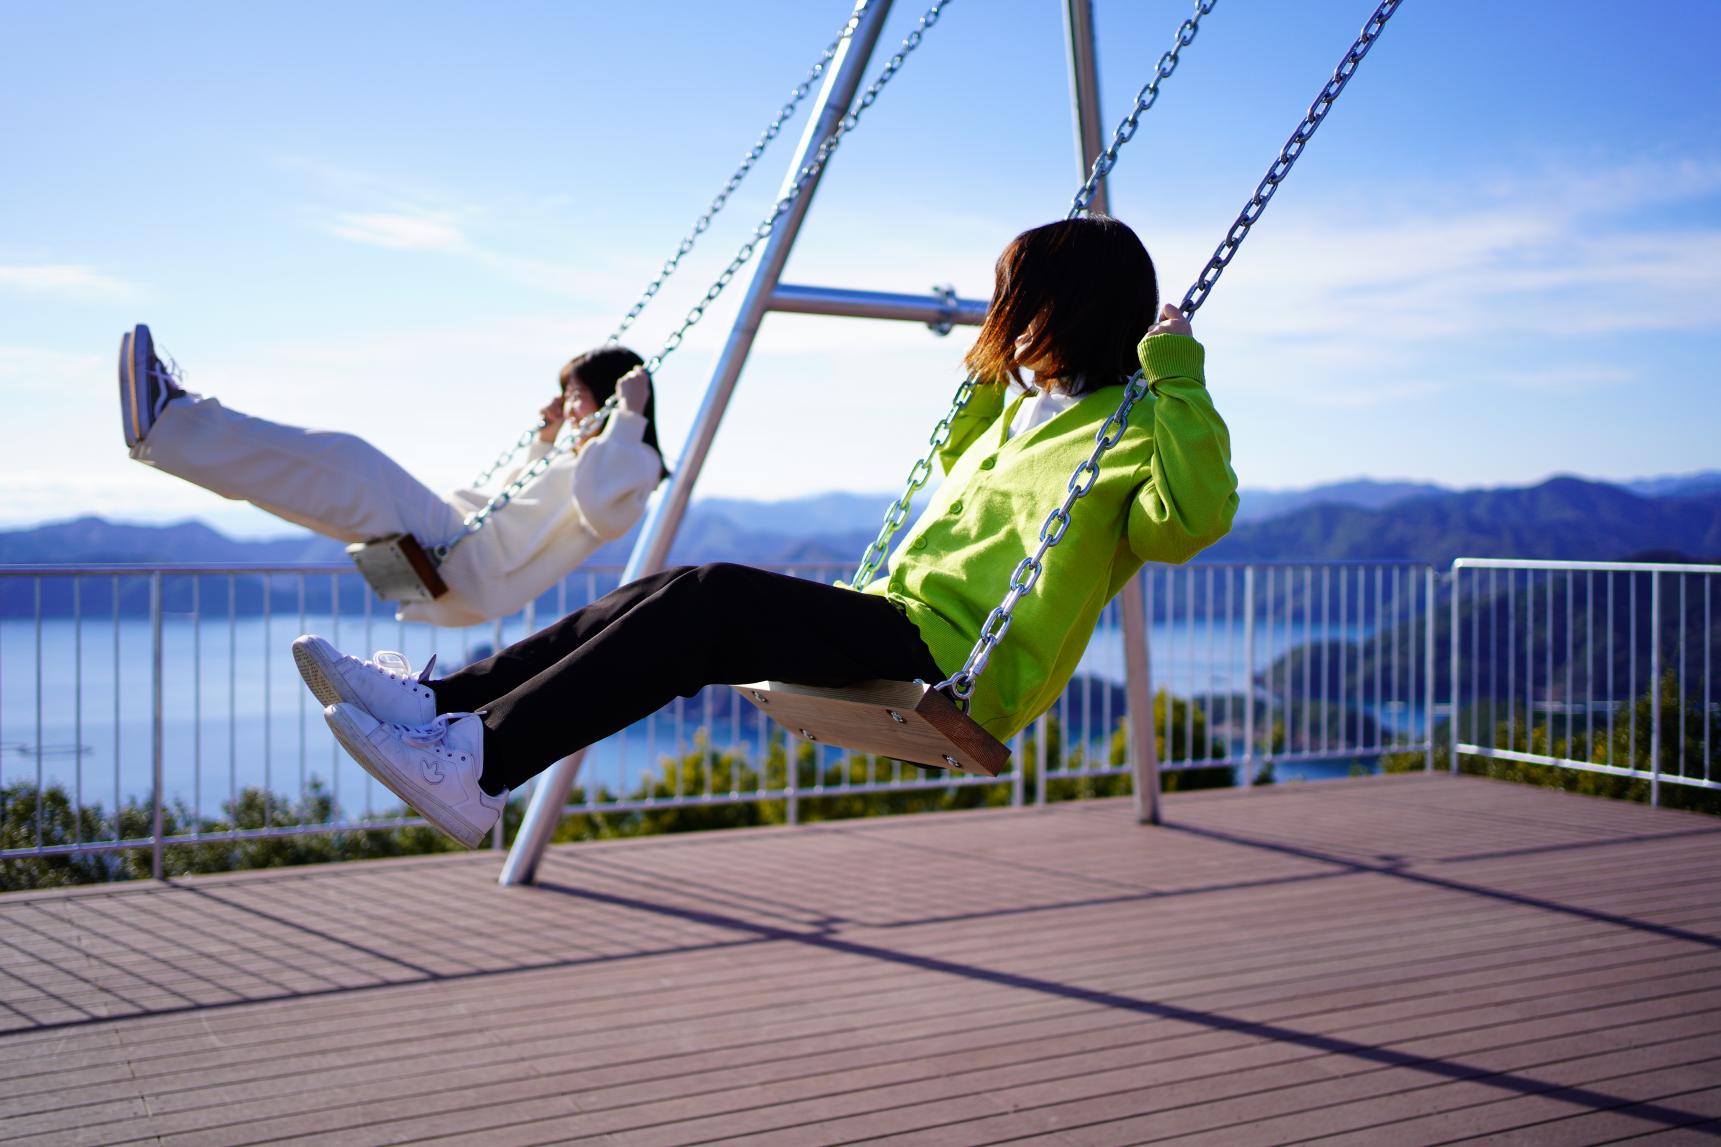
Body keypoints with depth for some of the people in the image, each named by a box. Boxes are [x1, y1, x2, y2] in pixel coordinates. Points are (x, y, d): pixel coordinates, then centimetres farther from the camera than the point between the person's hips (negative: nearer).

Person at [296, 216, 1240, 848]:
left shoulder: (1135, 430, -3)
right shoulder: (1028, 402, 25)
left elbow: (1196, 517, -25)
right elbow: (954, 460, 45)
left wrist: (1179, 379, -24)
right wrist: (989, 372, 36)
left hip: (955, 671, -9)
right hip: (902, 624, 9)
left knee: (717, 601, -26)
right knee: (677, 595, -5)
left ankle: (481, 766, -32)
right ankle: (444, 703, -11)